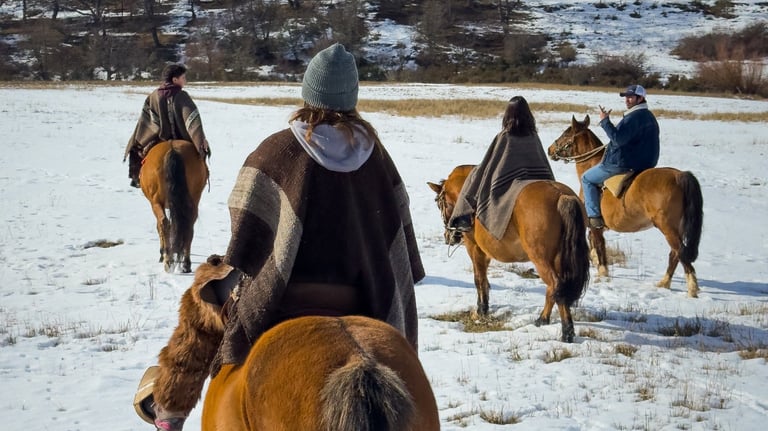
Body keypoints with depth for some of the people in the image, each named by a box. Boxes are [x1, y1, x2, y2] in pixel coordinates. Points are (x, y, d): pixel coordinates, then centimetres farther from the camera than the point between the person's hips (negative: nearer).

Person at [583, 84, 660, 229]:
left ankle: (594, 217, -3)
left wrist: (604, 121, -23)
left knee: (587, 179, 5)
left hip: (623, 164, -10)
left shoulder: (634, 117, -21)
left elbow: (618, 138, -29)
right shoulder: (649, 117, 13)